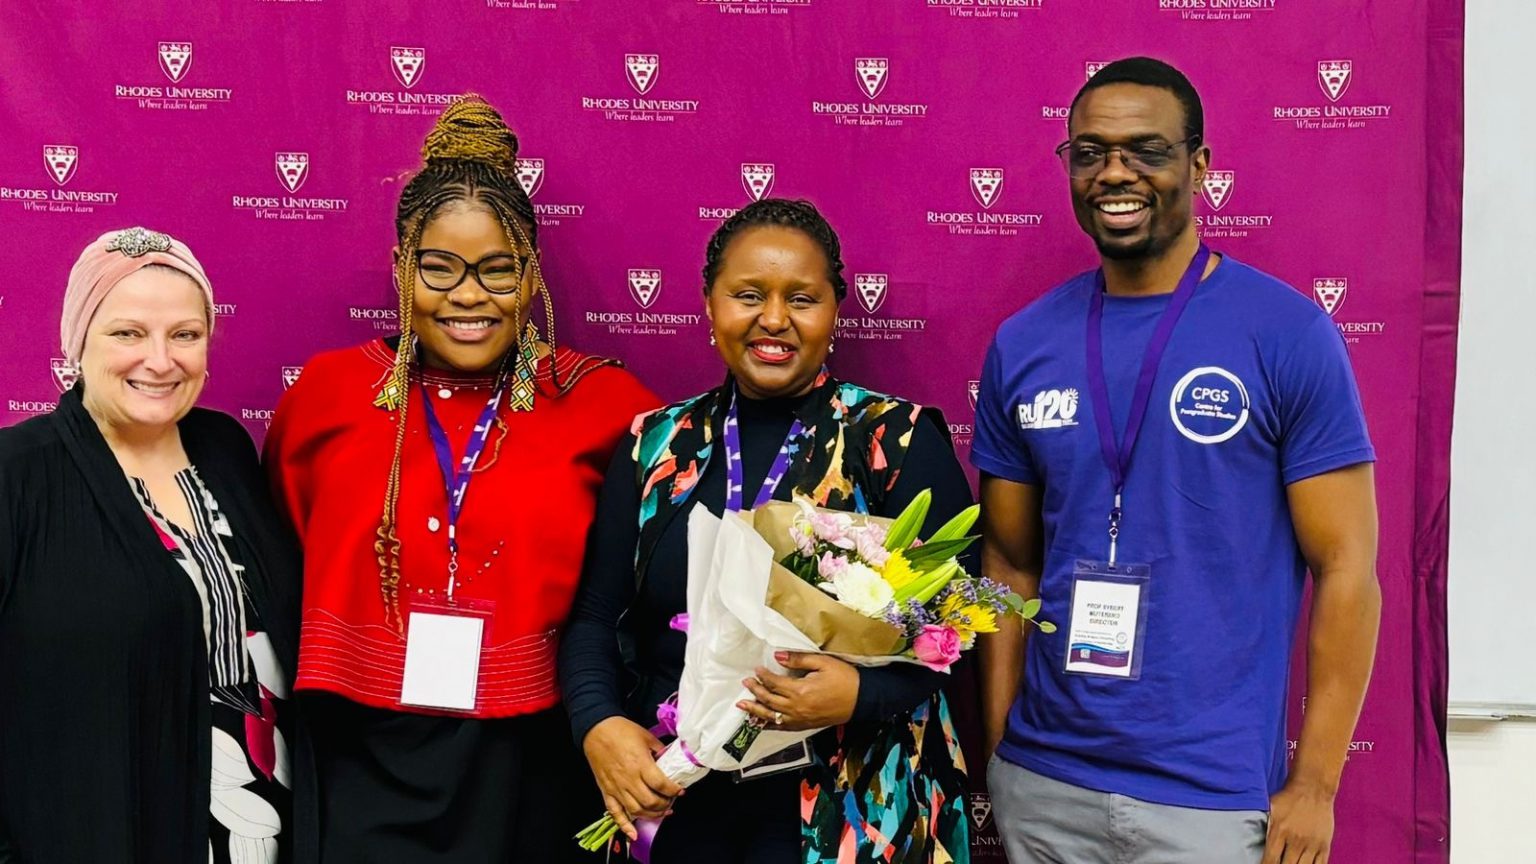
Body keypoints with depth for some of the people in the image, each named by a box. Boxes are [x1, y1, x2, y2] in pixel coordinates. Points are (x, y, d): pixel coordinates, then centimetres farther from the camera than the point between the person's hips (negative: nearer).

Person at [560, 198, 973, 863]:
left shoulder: (900, 441, -6)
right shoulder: (656, 444, 4)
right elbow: (596, 615, 4)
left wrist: (862, 695, -26)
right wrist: (598, 725, -13)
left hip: (844, 808, -3)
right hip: (673, 803, 3)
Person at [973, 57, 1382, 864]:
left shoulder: (1289, 335, -8)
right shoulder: (1022, 345, 1)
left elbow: (1346, 569, -7)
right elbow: (1011, 564, 7)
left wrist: (1313, 786, -9)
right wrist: (998, 751, 3)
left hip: (1211, 794, -3)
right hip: (1042, 781, 4)